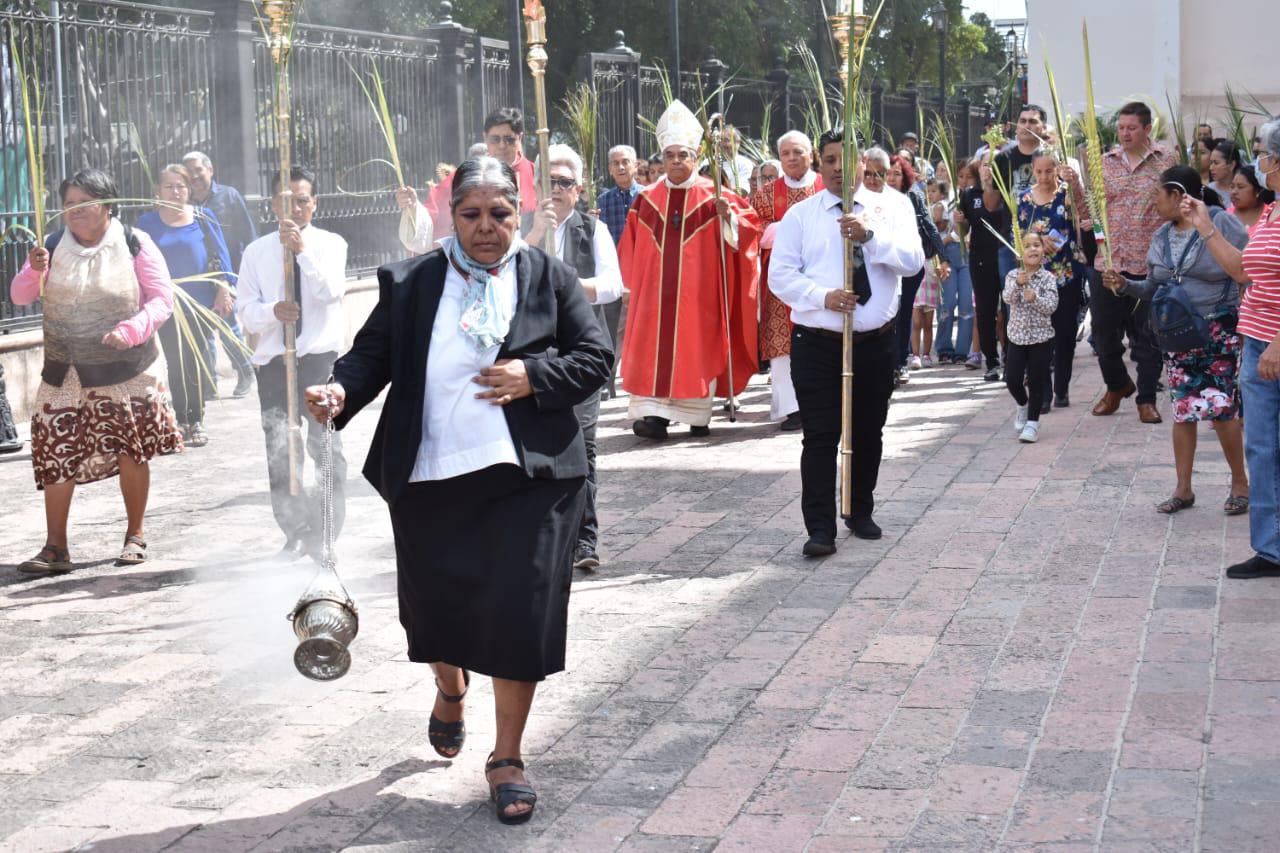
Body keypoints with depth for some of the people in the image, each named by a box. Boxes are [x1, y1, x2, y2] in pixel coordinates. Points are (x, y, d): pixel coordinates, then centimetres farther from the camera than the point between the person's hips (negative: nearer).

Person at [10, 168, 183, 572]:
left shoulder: (135, 244, -5)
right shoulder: (53, 247, 3)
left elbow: (162, 299, -7)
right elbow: (19, 297, -1)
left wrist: (132, 329, -24)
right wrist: (34, 270, -22)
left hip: (125, 369, -2)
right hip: (65, 372, 2)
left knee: (131, 451, 5)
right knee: (57, 454, -3)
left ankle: (135, 535, 22)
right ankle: (55, 547, 2)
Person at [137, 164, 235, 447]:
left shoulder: (203, 219, 3)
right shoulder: (148, 222, 4)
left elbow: (220, 257, 5)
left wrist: (223, 291, -2)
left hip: (201, 306, 0)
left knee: (199, 364, 1)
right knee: (174, 365, 2)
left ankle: (196, 420, 13)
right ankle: (180, 421, 12)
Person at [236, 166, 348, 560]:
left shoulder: (330, 244, 3)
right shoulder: (257, 251, 9)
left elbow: (331, 292, -14)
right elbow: (246, 309, 4)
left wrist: (302, 250, -24)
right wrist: (273, 311, -17)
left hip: (321, 356, -2)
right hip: (273, 359, 2)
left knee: (327, 446, -3)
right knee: (279, 452, 5)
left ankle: (324, 535, 4)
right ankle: (294, 534, 16)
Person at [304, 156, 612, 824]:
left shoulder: (548, 278, 6)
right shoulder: (410, 283, 8)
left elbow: (596, 358, 5)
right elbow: (373, 353, 5)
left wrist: (534, 378, -11)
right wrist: (341, 391, -16)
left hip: (526, 475, -1)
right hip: (430, 477, 1)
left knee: (519, 610, -6)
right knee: (437, 605, 11)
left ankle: (506, 758, 11)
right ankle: (450, 692, 47)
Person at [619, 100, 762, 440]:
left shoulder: (713, 196, 2)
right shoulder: (647, 199, 10)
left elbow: (748, 227, -4)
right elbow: (630, 249, 14)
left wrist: (728, 215, -21)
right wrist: (635, 281, 9)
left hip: (698, 290, -2)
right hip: (656, 290, 2)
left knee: (696, 346, -1)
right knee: (654, 346, -6)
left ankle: (697, 415, 6)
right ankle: (654, 413, -10)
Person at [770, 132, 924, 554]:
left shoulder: (890, 210, 4)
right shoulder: (800, 215, 3)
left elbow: (913, 260, -10)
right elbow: (780, 274, -3)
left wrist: (871, 237, -26)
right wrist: (823, 297, -20)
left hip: (876, 341, 2)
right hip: (817, 343, -2)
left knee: (869, 433, 14)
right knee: (820, 436, -6)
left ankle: (861, 512, 32)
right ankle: (820, 528, -3)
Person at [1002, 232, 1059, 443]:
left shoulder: (1048, 278, -6)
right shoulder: (1013, 275, 0)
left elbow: (1051, 306, -14)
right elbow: (1007, 299, -16)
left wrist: (1035, 298, -32)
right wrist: (1017, 284, -34)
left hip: (1041, 336, -2)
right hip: (1017, 335, 2)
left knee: (1036, 381, 0)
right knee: (1012, 380, 0)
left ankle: (1032, 422, 9)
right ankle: (1023, 405, 31)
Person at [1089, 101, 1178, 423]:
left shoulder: (1165, 159, 0)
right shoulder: (1104, 161, 8)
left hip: (1148, 263, -3)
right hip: (1107, 260, 3)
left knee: (1147, 336, 3)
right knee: (1104, 330, 10)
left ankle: (1147, 399, 15)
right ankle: (1117, 385, 34)